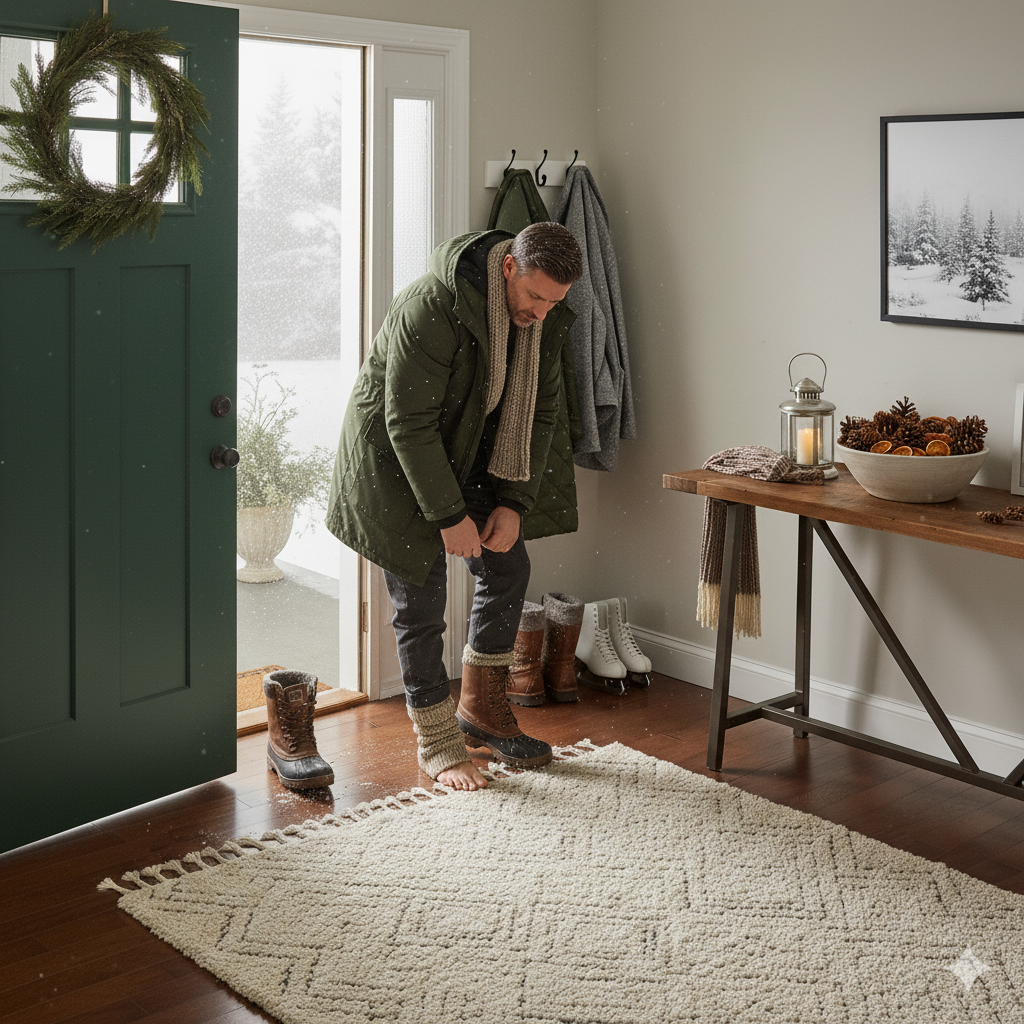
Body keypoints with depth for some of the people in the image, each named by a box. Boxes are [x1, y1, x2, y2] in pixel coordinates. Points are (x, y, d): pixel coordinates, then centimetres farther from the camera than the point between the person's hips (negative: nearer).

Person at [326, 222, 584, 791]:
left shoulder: (546, 317, -9)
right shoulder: (431, 307, -32)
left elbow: (540, 409, -1)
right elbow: (409, 423, -29)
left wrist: (514, 502, -9)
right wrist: (449, 515, -25)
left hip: (471, 453, 7)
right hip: (395, 456, -7)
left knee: (508, 568, 8)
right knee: (422, 602, -5)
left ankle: (482, 711, 24)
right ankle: (437, 743, 10)